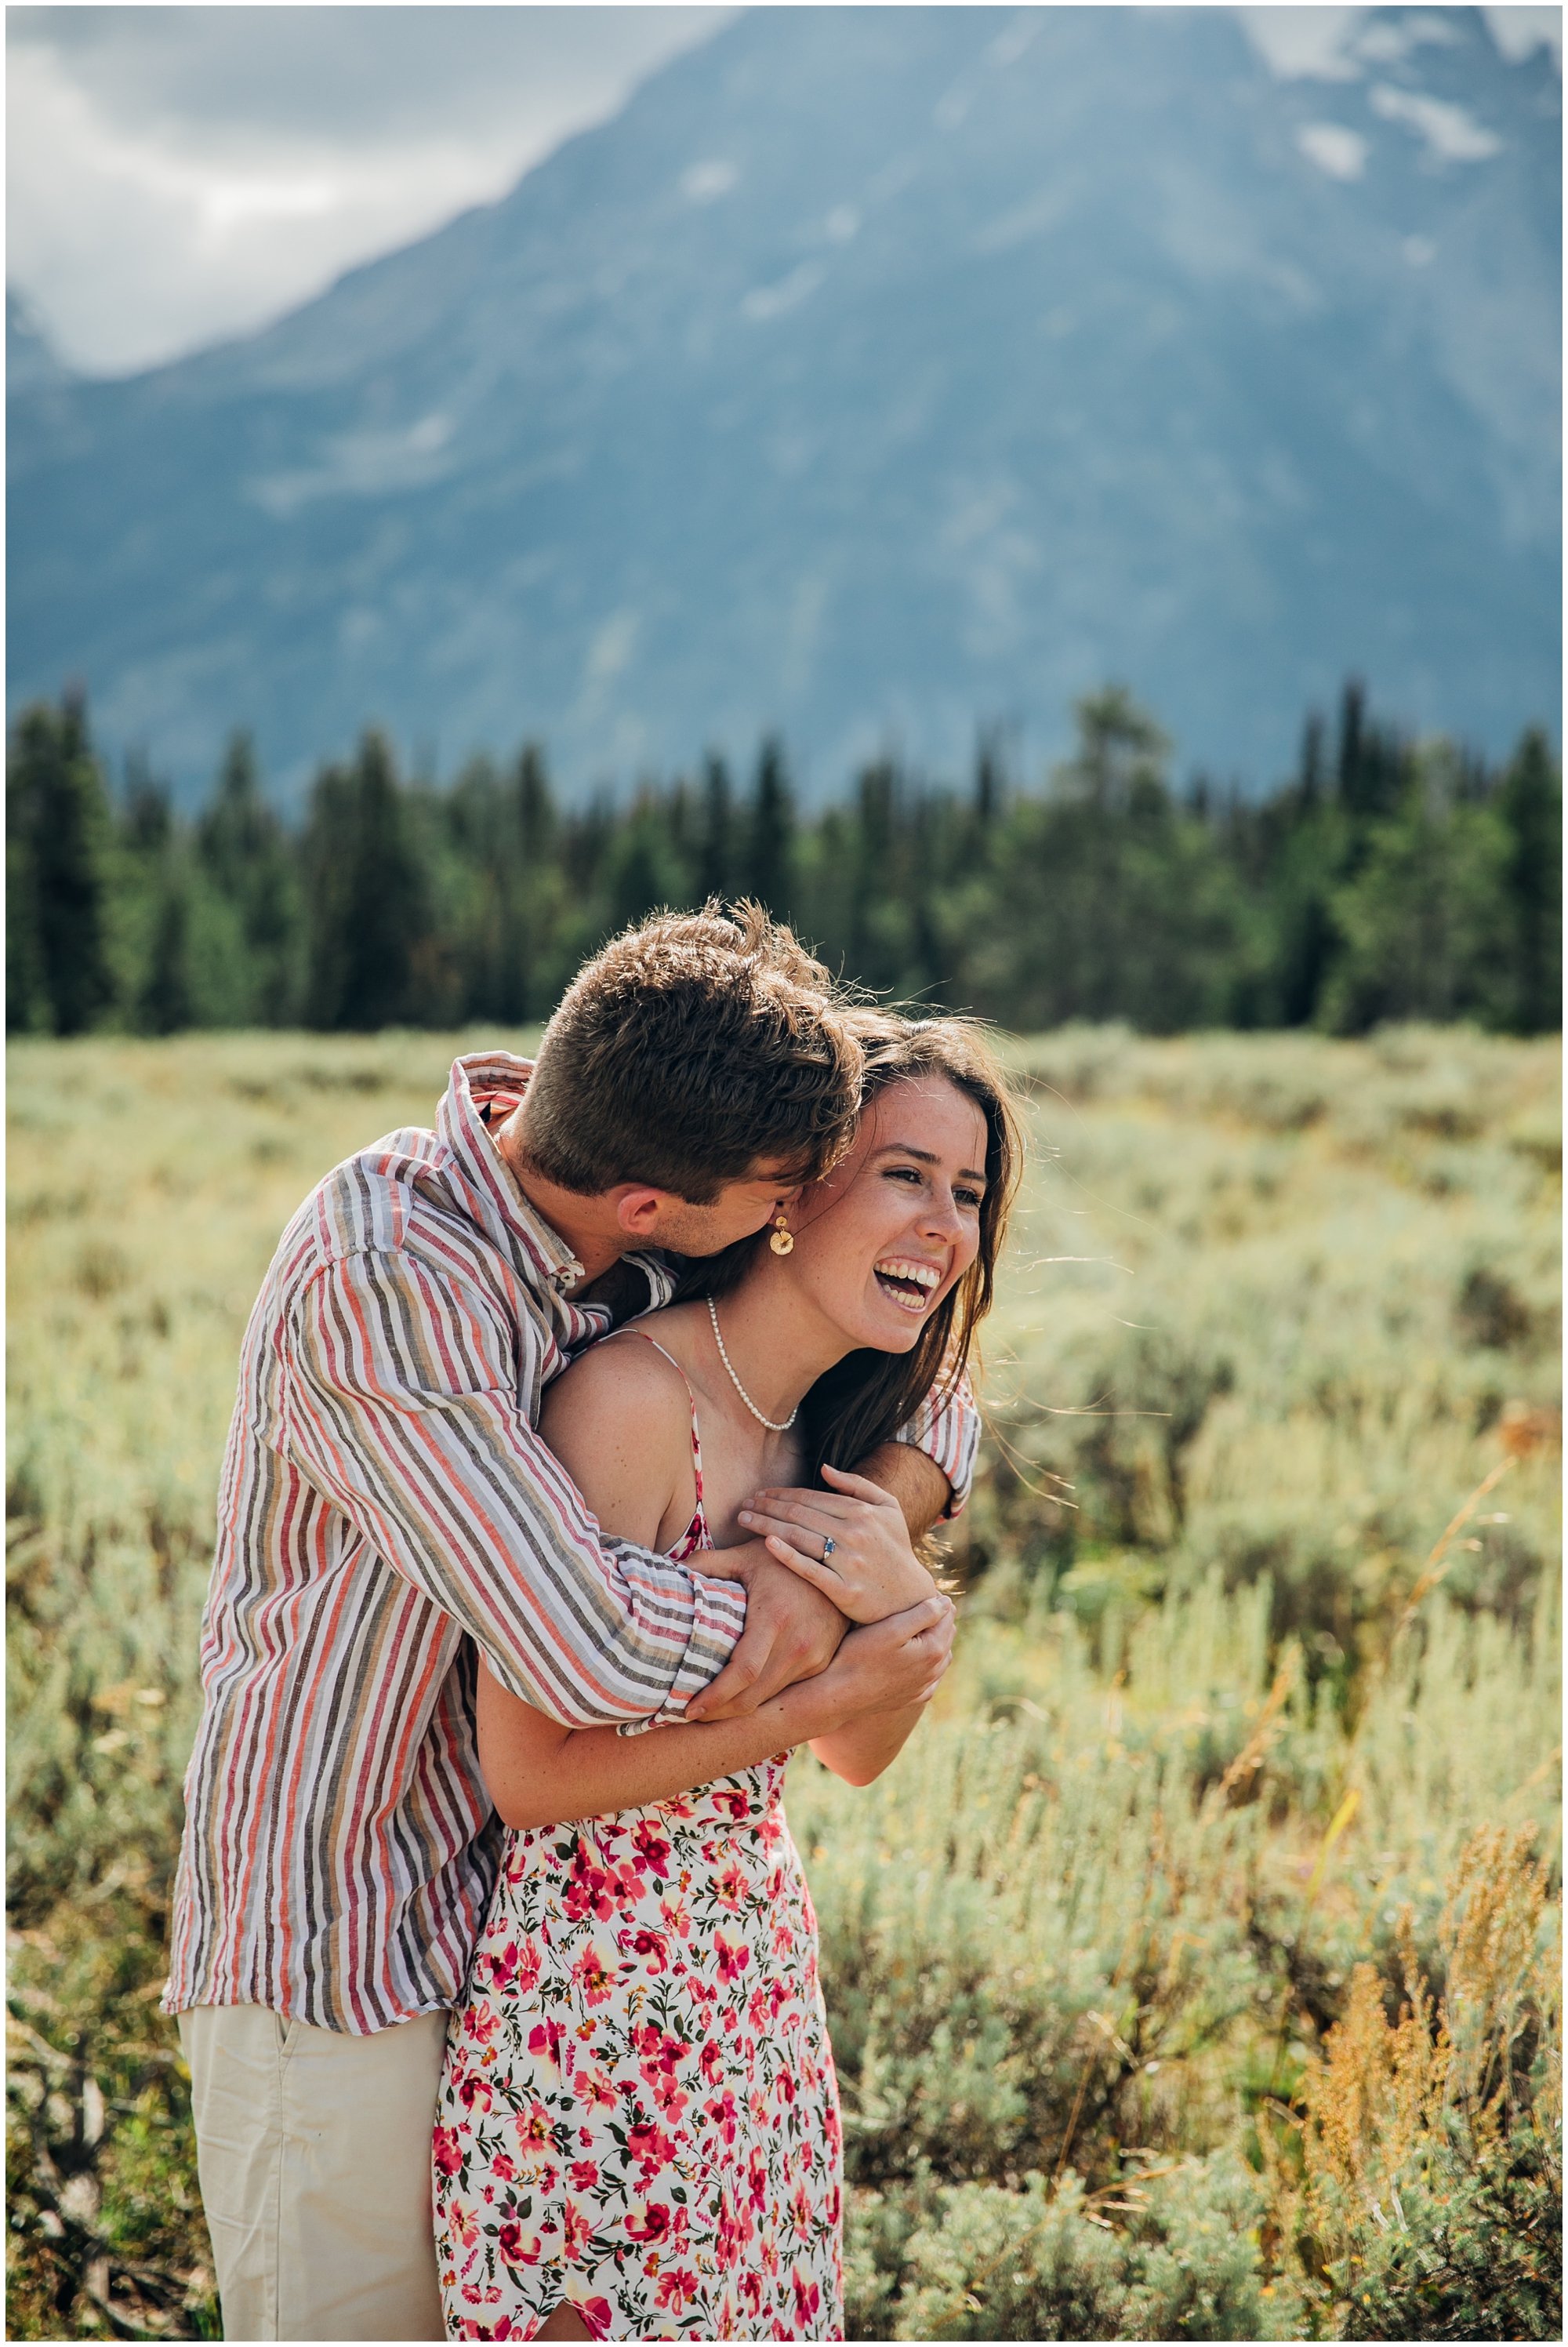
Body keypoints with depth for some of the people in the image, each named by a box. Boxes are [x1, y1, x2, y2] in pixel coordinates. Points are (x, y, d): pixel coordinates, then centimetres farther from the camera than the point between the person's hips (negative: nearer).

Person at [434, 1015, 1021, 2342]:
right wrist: (834, 1689, -20)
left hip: (761, 1971, 8)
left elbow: (858, 1757, 9)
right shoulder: (634, 1397, -22)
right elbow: (531, 1773, -22)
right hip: (597, 2000, -8)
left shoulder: (826, 1424, 4)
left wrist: (910, 1608, -12)